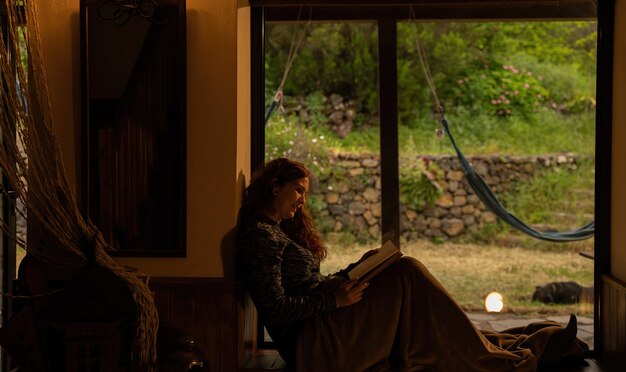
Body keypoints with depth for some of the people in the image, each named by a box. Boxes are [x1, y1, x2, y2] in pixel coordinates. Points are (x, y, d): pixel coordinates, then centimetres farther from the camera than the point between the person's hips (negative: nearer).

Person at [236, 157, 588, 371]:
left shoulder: (280, 231, 23)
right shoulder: (259, 235, -8)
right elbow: (275, 308, -17)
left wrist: (358, 269, 6)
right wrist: (334, 299, -19)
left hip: (321, 339, 10)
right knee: (406, 274, -17)